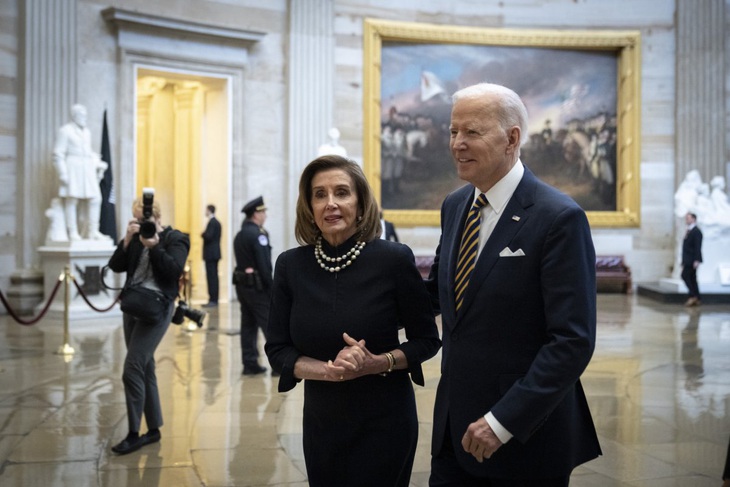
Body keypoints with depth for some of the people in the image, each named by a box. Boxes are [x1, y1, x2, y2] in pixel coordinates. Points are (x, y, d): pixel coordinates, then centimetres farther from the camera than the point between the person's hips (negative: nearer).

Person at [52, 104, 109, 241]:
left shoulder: (86, 132, 21)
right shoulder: (65, 131, -1)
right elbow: (58, 154, -5)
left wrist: (97, 164, 9)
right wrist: (63, 173, -13)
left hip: (87, 170, 7)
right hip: (72, 168, -7)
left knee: (95, 198, 0)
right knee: (72, 200, -6)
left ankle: (92, 231, 6)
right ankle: (72, 232, -2)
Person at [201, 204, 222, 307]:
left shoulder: (212, 222, -15)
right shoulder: (216, 222, 15)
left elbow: (208, 236, -22)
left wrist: (203, 234, -5)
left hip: (210, 253, -10)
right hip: (215, 253, 10)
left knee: (211, 276, -9)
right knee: (214, 276, 12)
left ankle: (213, 300, -10)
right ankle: (214, 299, 15)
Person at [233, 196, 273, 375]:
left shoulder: (239, 235, 14)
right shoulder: (258, 234, -15)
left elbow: (242, 261, 14)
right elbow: (264, 264, -19)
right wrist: (271, 287, -14)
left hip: (242, 284, 9)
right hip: (257, 286, -9)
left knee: (248, 325, 10)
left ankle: (250, 364, 11)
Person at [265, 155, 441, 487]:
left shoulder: (394, 259, -13)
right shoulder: (290, 266, -5)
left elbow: (427, 340, -5)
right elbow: (277, 349, -1)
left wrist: (377, 363, -22)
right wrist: (329, 370, -19)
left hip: (385, 421, -3)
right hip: (321, 422, 3)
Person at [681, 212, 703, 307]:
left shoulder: (696, 231, -10)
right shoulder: (688, 231, 18)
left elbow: (698, 247, -17)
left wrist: (696, 260, -24)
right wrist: (683, 261, 17)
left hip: (692, 260, -9)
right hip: (687, 260, 9)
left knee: (685, 275, -16)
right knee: (692, 279, 8)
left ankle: (693, 296, -12)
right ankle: (696, 300, 9)